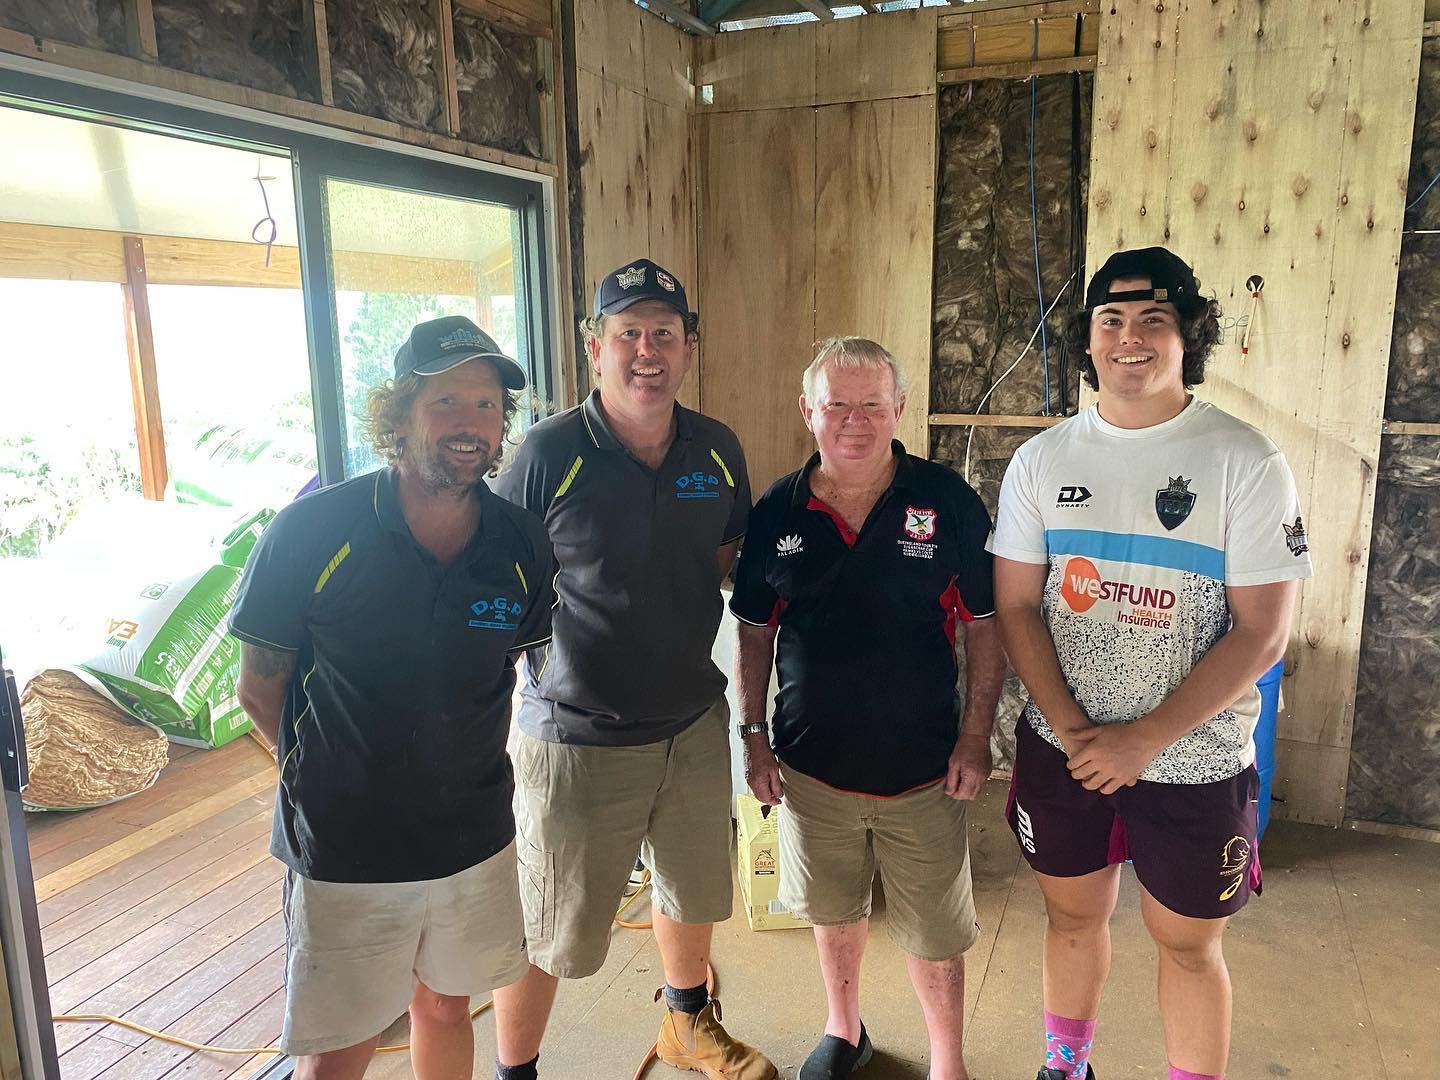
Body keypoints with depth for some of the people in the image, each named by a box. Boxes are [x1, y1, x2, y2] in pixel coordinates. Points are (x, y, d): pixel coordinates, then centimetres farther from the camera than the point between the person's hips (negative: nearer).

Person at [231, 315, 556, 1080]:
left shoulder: (522, 546, -7)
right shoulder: (312, 530, -16)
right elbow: (260, 688, -6)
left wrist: (464, 771, 5)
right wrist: (337, 779, 0)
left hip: (474, 840, 3)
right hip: (344, 852, -3)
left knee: (446, 1010, 23)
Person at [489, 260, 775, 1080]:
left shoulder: (719, 450, -1)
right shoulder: (550, 452, -15)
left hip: (694, 725, 5)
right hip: (578, 737, -5)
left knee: (693, 893, 25)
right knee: (549, 934, 10)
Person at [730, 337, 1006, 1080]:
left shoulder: (948, 502, -9)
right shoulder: (776, 512, -4)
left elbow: (984, 627, -4)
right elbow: (754, 633, 4)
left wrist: (975, 738, -8)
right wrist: (754, 736, 2)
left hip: (923, 768, -2)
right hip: (813, 764, 2)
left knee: (933, 935, 11)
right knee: (834, 911, 22)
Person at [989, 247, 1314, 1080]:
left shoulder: (1246, 463, -11)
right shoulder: (1043, 458, -1)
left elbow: (1262, 634, -13)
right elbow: (1016, 607, -1)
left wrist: (1143, 742, -16)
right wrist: (1072, 730, -11)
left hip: (1193, 761, -2)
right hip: (1061, 750, 3)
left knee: (1188, 943, 12)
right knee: (1074, 916, 19)